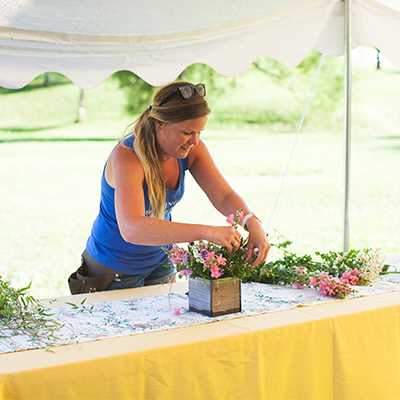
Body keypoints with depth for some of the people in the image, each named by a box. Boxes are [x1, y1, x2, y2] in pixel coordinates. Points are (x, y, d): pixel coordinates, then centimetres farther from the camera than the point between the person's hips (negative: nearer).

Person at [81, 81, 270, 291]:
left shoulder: (191, 149, -14)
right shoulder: (127, 157, -33)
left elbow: (224, 196, -12)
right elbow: (132, 229, -47)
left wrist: (253, 224, -33)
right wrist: (207, 232, -52)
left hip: (160, 261, 6)